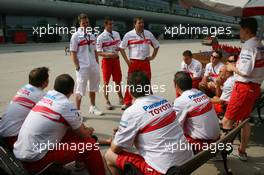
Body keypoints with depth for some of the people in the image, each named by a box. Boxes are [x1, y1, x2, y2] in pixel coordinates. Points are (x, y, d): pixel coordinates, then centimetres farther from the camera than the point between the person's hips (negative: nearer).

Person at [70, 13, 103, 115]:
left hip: (93, 66, 6)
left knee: (93, 88, 17)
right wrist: (77, 67, -13)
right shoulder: (76, 36, -5)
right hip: (82, 68, -6)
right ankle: (77, 111, 11)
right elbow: (73, 53, -8)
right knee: (80, 90, 0)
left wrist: (97, 64, 11)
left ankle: (93, 107, 33)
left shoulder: (92, 36, 12)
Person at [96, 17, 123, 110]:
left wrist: (119, 48, -7)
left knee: (118, 81, 13)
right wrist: (109, 54, -28)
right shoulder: (101, 37, -11)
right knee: (106, 82, 4)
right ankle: (107, 101, 16)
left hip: (116, 59, 5)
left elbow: (120, 45, 17)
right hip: (106, 60, -5)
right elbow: (98, 52, -13)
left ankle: (121, 99, 27)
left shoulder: (116, 34, 6)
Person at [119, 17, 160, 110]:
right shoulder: (129, 35, -2)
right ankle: (127, 102, 13)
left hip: (145, 62, 2)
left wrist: (152, 56, 5)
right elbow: (121, 48, 2)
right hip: (134, 62, -2)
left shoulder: (148, 34, 5)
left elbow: (156, 45, 16)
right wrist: (127, 60, -5)